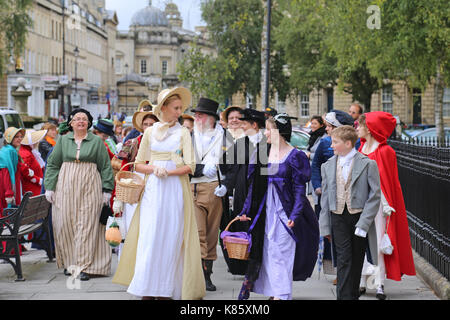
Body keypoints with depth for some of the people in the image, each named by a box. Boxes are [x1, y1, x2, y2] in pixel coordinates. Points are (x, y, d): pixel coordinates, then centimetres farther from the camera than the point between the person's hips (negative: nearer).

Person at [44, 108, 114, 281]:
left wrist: (106, 189, 0)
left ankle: (83, 266, -6)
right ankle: (68, 262, 14)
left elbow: (106, 166, 6)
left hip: (89, 188, -2)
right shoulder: (63, 140, 10)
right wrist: (49, 187, 3)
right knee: (65, 224, 1)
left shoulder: (97, 141, 7)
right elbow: (52, 164, 10)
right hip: (66, 187, 2)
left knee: (86, 225, -6)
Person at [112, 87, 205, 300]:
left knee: (170, 237, -3)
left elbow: (190, 166, -2)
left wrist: (168, 172, -15)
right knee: (149, 236, -5)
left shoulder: (183, 132, 5)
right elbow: (138, 164, 12)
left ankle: (165, 289, 2)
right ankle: (148, 290, -1)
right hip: (152, 189, 2)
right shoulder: (150, 132, 11)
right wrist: (154, 168, -7)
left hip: (175, 189, -1)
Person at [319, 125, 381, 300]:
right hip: (338, 218, 2)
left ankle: (353, 294, 22)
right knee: (344, 259, -8)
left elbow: (375, 196, -6)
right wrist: (325, 226, 6)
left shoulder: (368, 164, -4)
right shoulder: (328, 166, 8)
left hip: (359, 216, -2)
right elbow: (325, 198, 11)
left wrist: (363, 223, -13)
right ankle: (344, 296, -9)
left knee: (357, 261, 7)